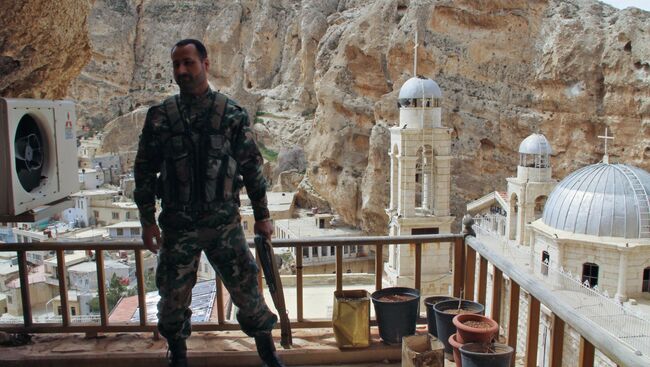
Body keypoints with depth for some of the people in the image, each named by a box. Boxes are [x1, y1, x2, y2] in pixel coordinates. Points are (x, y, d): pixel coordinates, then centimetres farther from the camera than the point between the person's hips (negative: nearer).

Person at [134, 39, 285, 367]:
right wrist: (147, 220, 2)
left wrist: (262, 215, 4)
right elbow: (144, 170, 5)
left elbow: (251, 165, 3)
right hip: (176, 225, 1)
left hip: (224, 221, -1)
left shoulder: (232, 113, -2)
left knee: (245, 285, 5)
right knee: (173, 294, 12)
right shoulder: (160, 117, 1)